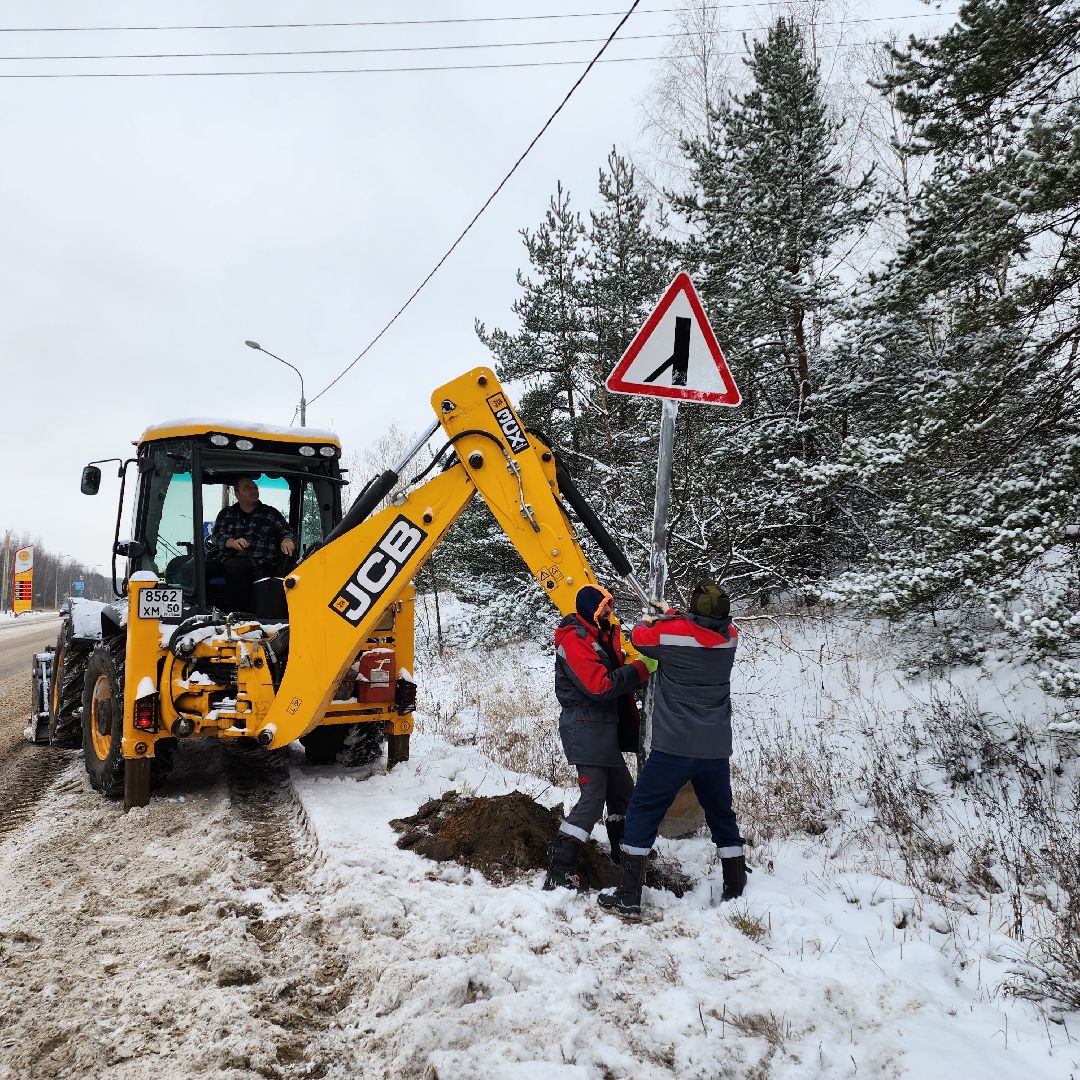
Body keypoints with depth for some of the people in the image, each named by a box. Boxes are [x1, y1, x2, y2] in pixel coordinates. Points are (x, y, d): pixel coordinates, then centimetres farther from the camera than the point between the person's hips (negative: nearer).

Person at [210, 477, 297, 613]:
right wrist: (232, 542, -11)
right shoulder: (226, 514, 25)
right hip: (233, 560, 0)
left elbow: (287, 532, 16)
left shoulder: (271, 513, 24)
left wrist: (287, 540, -10)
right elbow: (216, 536, 12)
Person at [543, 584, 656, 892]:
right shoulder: (574, 640, -16)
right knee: (592, 799, -12)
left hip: (604, 729, 10)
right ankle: (557, 875, -10)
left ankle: (623, 853, 35)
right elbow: (600, 686, -23)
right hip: (585, 728, -10)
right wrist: (641, 669, -20)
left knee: (622, 791, 18)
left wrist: (644, 668, -4)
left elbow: (618, 674, 13)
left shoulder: (603, 636, 16)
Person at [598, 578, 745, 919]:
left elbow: (639, 636, 8)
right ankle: (736, 891, 28)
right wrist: (673, 616, 28)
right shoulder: (730, 636, 0)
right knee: (722, 817, 20)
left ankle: (629, 898, 4)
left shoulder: (671, 631, -12)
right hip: (716, 749, 4)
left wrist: (653, 621, 29)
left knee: (642, 813, 5)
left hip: (673, 747, -4)